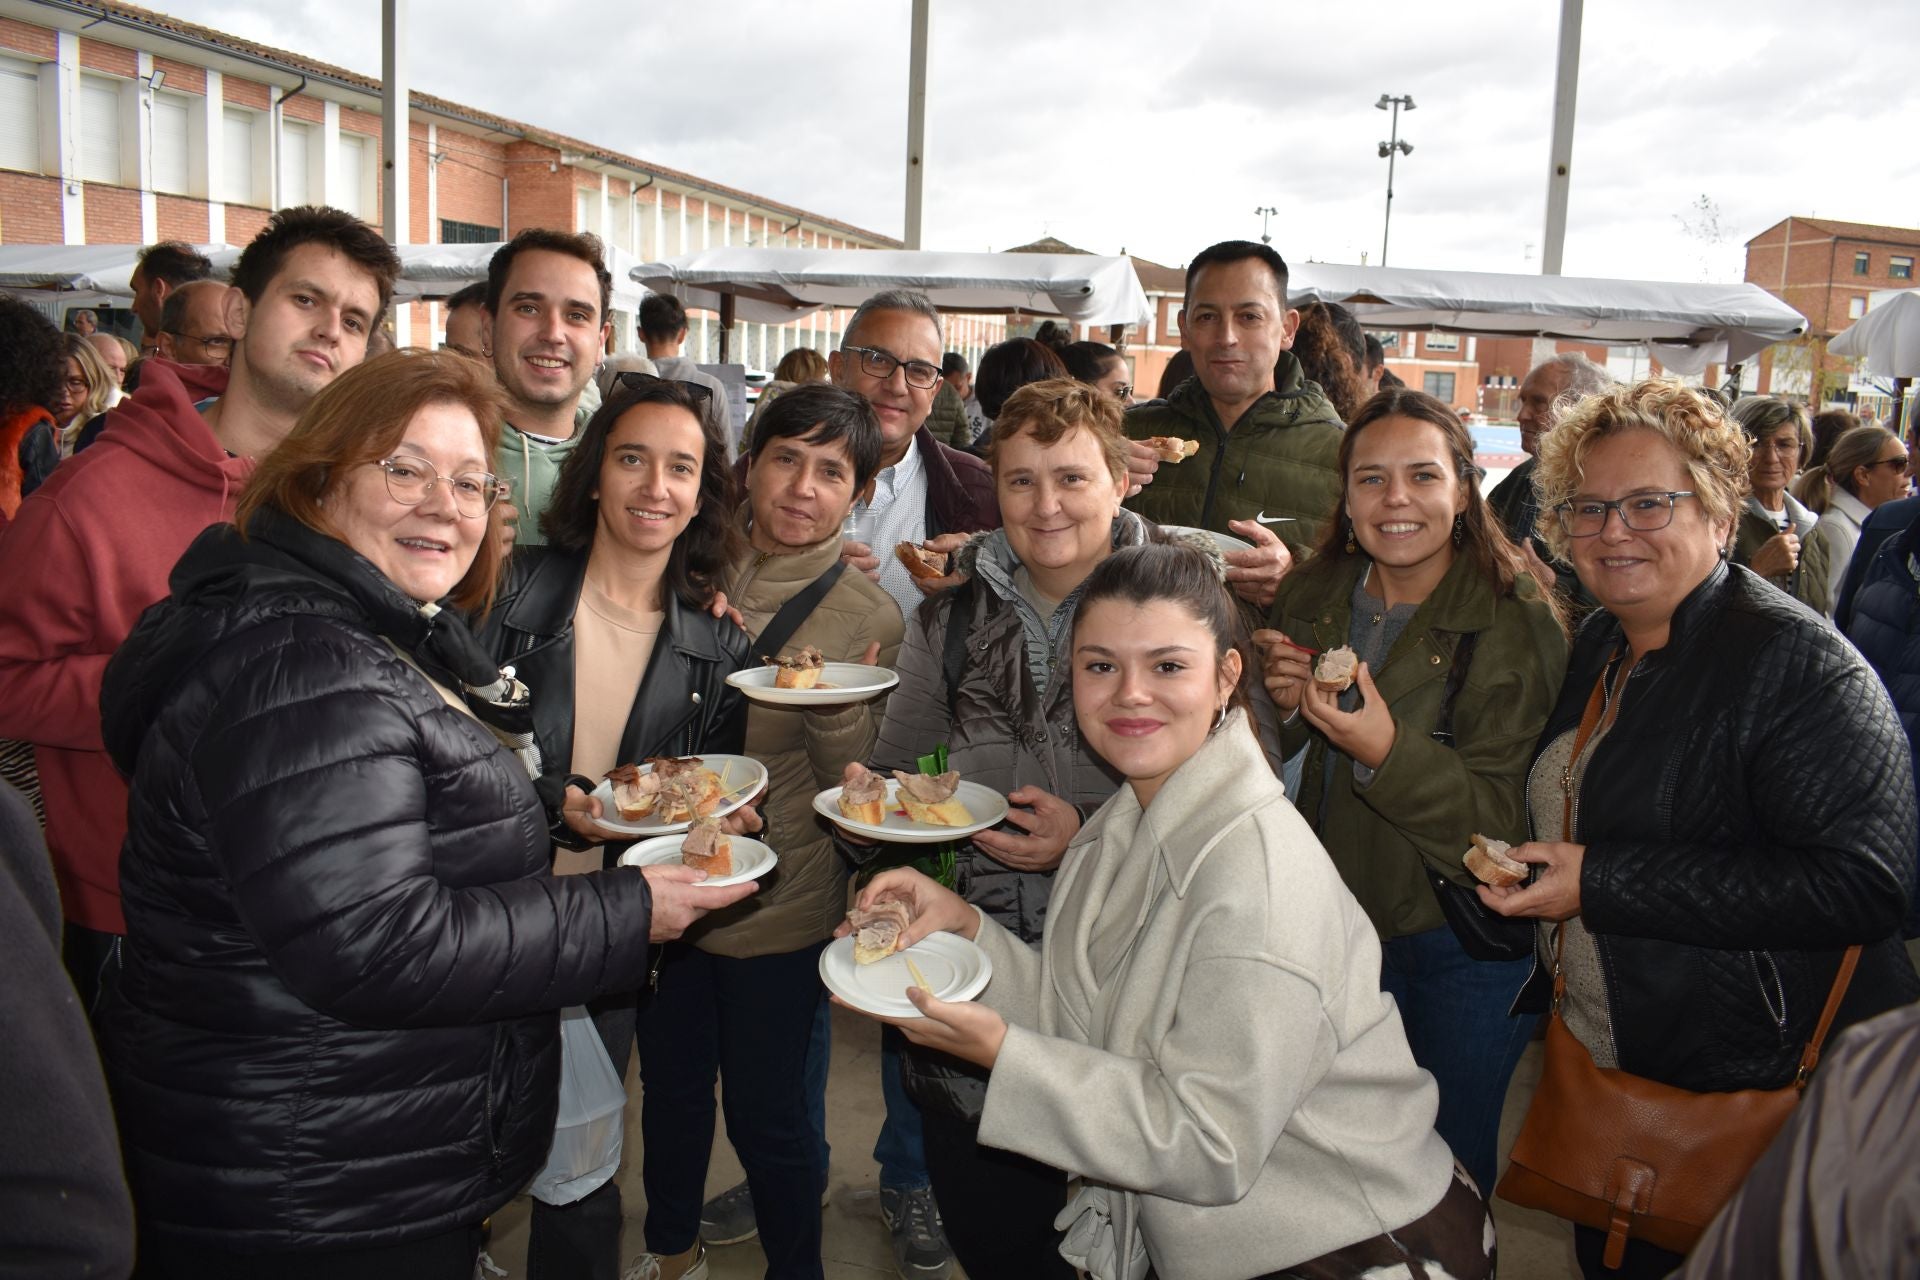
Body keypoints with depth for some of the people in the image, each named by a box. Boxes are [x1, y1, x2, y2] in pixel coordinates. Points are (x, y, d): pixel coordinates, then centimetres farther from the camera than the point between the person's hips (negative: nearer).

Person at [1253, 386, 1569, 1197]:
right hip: (1335, 918, 5)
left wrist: (1387, 751, -37)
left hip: (1464, 940, -4)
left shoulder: (1519, 623, -17)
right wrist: (1287, 706, -12)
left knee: (1449, 1158, 12)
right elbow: (1277, 764, 9)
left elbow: (1503, 818, -22)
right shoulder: (1311, 598, -1)